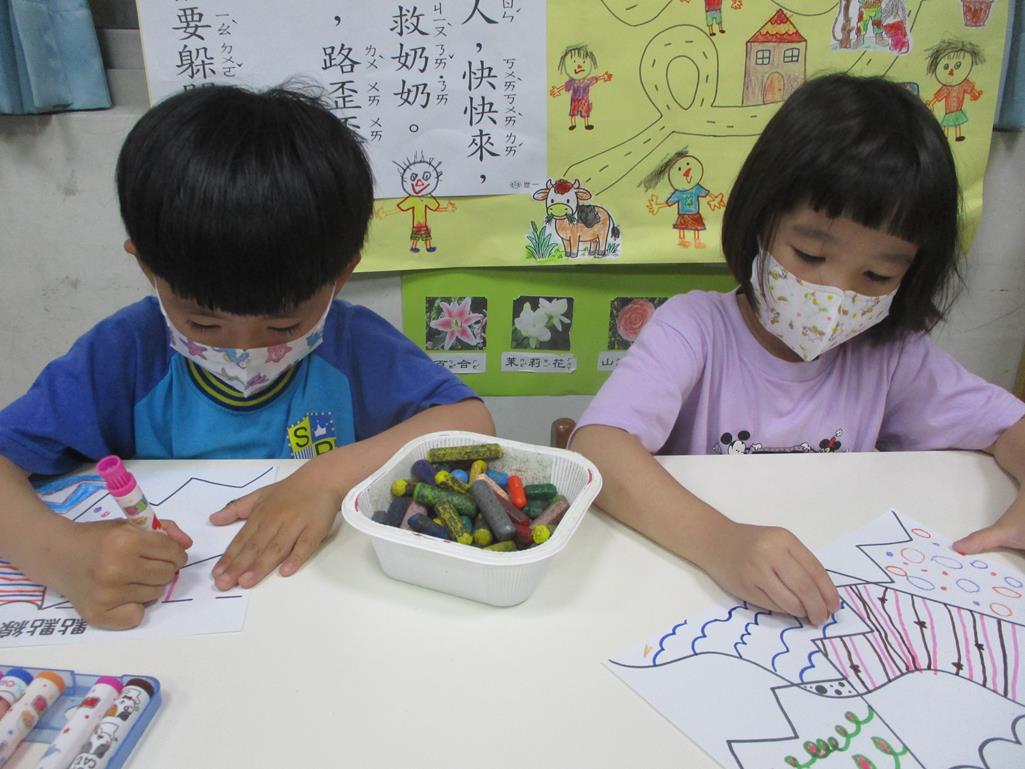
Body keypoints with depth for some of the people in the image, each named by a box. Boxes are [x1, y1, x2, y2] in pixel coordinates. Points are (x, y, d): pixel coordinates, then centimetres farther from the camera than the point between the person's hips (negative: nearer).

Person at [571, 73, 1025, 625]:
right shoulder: (695, 328, -15)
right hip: (689, 586, -3)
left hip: (837, 603, 3)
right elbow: (595, 448, -29)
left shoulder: (890, 355, -2)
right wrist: (718, 541, -43)